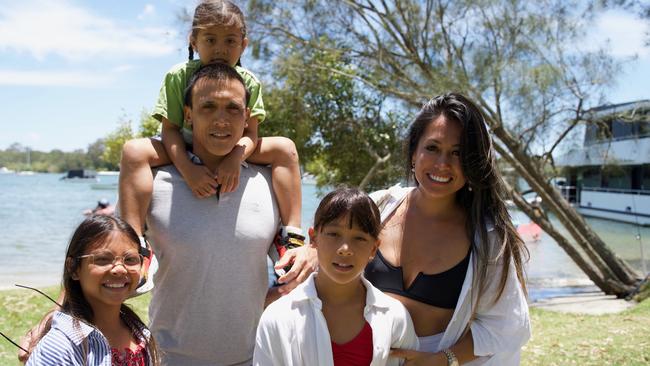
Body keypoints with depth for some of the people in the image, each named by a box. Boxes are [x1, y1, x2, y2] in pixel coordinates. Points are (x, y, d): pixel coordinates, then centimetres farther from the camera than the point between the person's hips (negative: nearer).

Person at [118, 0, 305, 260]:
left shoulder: (249, 81, -11)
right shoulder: (178, 76, -16)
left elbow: (251, 134, -14)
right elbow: (170, 129, -19)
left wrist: (235, 158, -37)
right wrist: (188, 169, -37)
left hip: (231, 158, 2)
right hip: (185, 155, -2)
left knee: (284, 147, -17)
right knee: (134, 151, -30)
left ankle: (291, 235, -17)